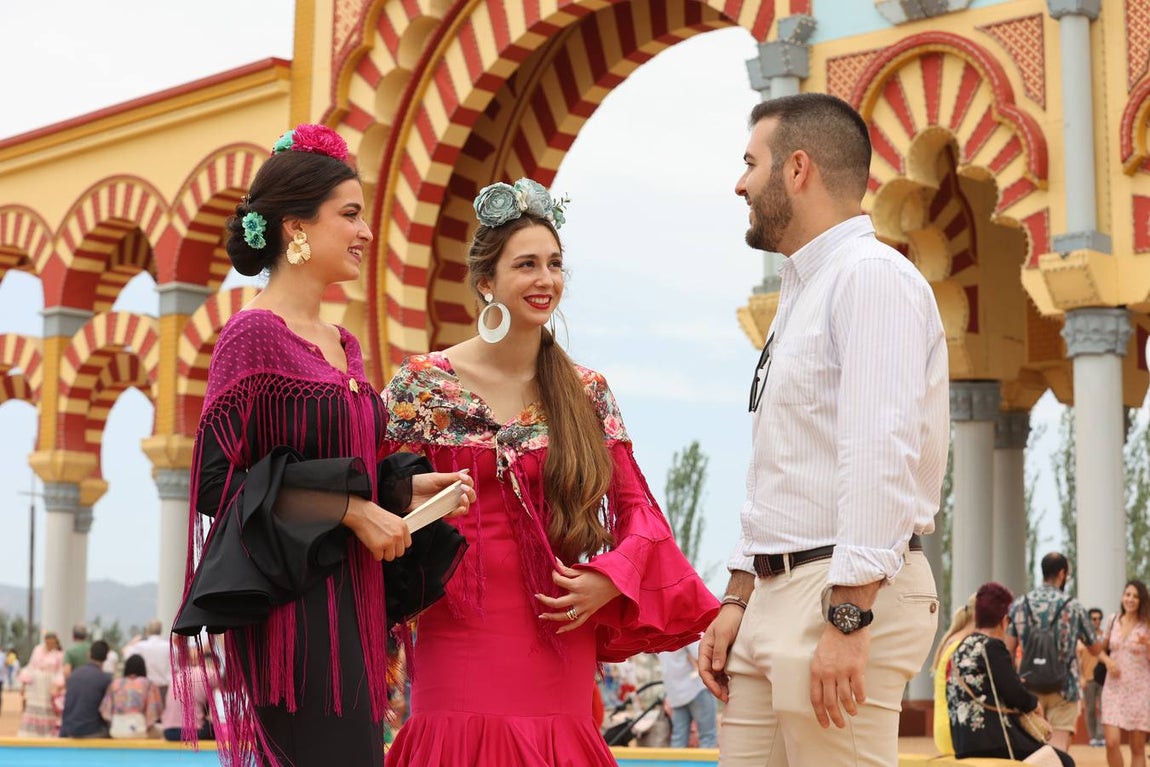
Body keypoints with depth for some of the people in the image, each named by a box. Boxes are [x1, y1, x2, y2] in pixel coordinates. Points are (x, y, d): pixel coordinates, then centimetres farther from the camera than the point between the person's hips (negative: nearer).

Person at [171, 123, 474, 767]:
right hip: (294, 610, -8)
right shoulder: (256, 334, -8)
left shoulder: (343, 345, 15)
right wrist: (352, 509, -15)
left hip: (350, 606, 8)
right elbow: (219, 482, -13)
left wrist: (407, 487, 4)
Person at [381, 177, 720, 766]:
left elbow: (638, 509, 8)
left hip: (559, 647, 3)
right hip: (462, 645, -2)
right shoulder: (423, 385, -1)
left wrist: (608, 580, -8)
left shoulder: (587, 393, 7)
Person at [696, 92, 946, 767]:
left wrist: (846, 617, -26)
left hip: (846, 594, -9)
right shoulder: (802, 292, 21)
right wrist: (740, 600, 19)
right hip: (777, 589, 9)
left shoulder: (872, 276, -10)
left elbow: (881, 455, -21)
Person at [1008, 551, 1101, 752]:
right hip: (1063, 687, -3)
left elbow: (1008, 651, 2)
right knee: (1059, 749, -7)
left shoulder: (1019, 605, 3)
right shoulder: (1073, 607, -3)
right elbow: (1096, 649, 6)